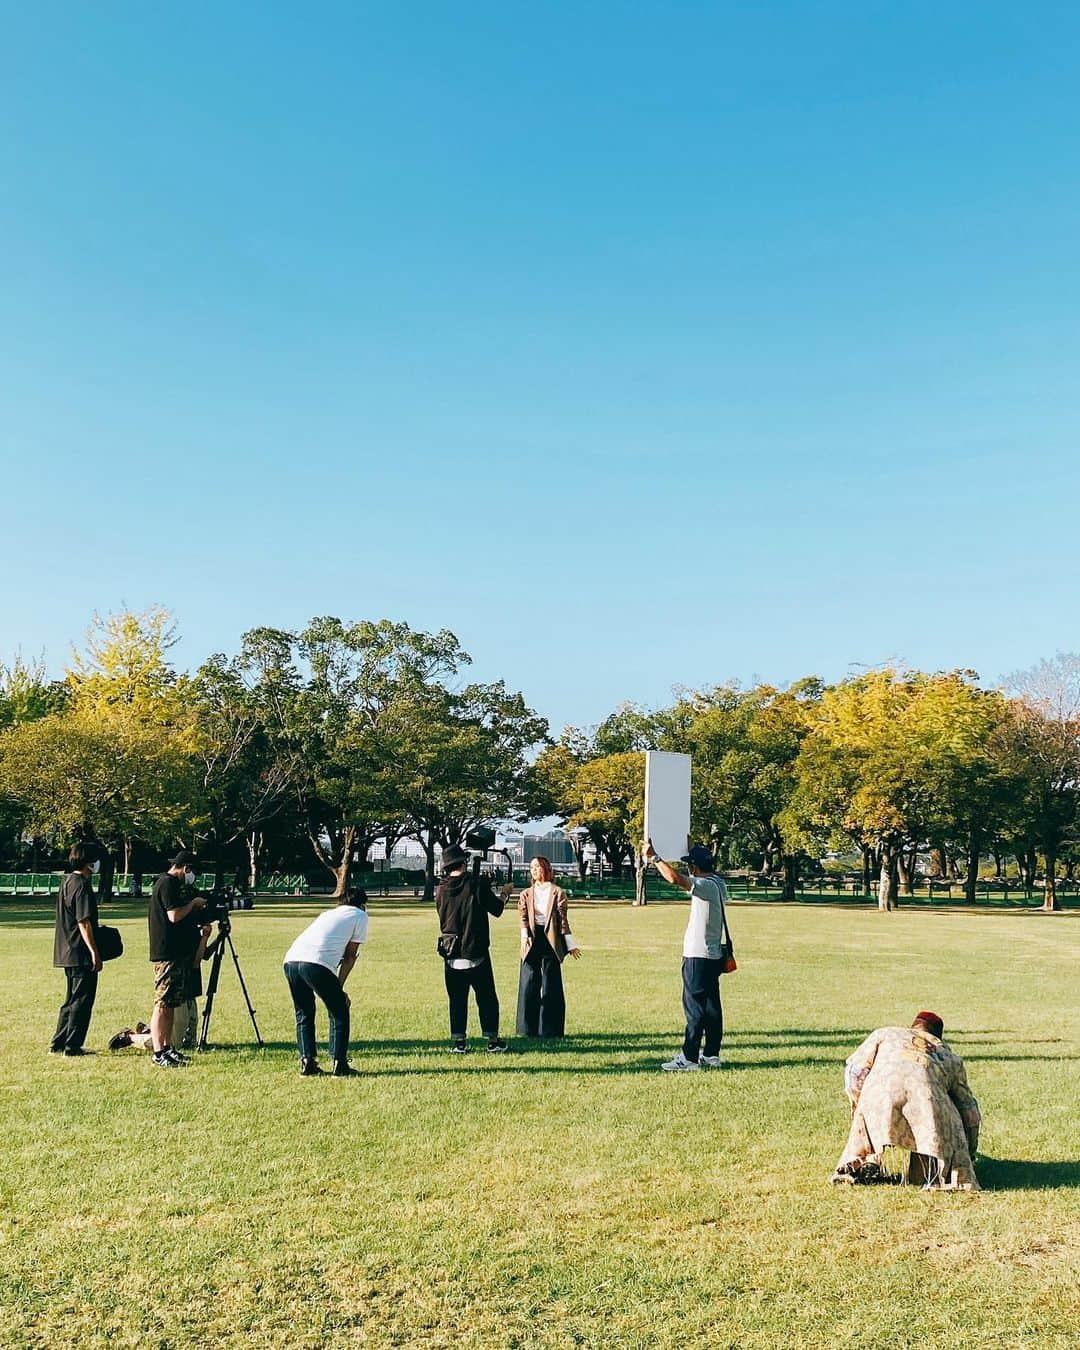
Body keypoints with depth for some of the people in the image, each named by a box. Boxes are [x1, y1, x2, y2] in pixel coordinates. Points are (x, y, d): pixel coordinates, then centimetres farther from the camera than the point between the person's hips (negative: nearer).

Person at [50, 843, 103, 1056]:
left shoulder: (67, 881, 13)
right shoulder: (81, 885, -17)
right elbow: (84, 922, -20)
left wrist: (95, 927, 26)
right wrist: (95, 952, -19)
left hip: (68, 952, 10)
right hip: (81, 953, -10)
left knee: (73, 999, 18)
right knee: (82, 1001, -1)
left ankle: (58, 1044, 21)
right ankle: (72, 1047, 3)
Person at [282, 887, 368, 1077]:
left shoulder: (328, 913, 34)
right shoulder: (360, 915, 18)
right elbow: (350, 956, 14)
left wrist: (335, 987, 29)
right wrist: (339, 986, 18)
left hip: (290, 960, 6)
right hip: (316, 964, -6)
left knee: (303, 1014, 22)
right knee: (339, 1013, 11)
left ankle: (307, 1063, 18)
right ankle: (340, 1065, 9)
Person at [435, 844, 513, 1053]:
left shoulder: (441, 890, 0)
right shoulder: (477, 885, -12)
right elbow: (496, 909, -3)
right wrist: (504, 893, 17)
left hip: (451, 956, 3)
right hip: (476, 954, -3)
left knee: (457, 1000, 11)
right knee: (487, 999, 8)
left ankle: (458, 1042, 12)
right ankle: (493, 1041, 11)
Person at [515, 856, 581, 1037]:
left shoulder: (557, 892, 4)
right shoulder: (526, 894, 13)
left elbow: (563, 919, 2)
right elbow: (523, 917, 3)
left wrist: (570, 944, 1)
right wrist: (525, 936, -14)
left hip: (550, 940, -2)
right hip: (532, 940, 3)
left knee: (551, 986, 0)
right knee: (529, 984, 1)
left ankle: (550, 1029, 8)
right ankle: (528, 1028, 10)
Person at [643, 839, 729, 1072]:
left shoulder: (705, 886, -19)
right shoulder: (718, 884, 9)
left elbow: (675, 878, -34)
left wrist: (654, 857, -26)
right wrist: (693, 849, 39)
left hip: (698, 956, -9)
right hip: (714, 955, 9)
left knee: (694, 1007, -6)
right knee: (711, 1005, 12)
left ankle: (689, 1058, -4)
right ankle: (712, 1055, 18)